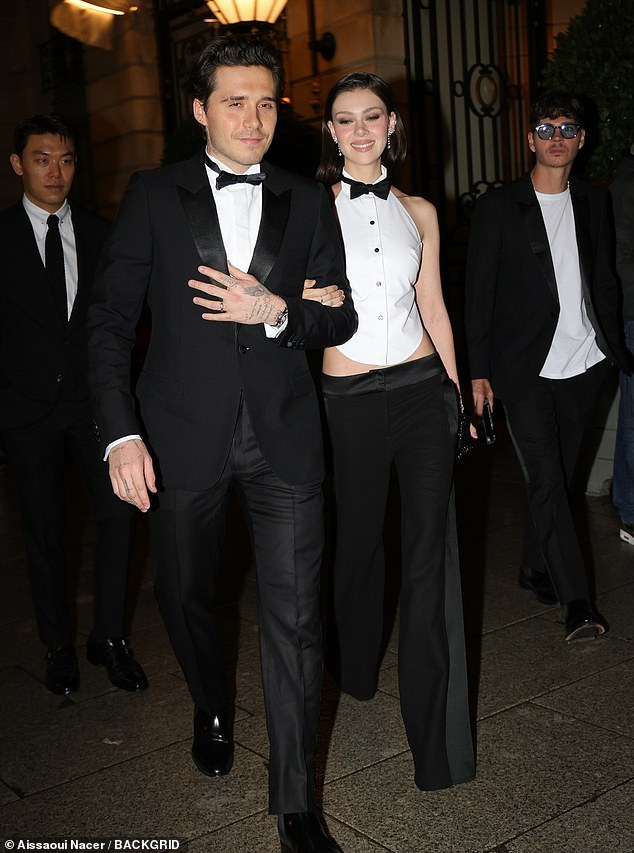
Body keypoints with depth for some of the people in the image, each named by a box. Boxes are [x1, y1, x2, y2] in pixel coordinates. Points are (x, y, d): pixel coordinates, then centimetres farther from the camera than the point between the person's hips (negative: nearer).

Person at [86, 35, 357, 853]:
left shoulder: (306, 202, 8)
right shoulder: (153, 195, 2)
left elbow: (340, 318, 9)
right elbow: (110, 317, -1)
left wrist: (276, 311, -12)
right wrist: (120, 432, -10)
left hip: (283, 434, 1)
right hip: (182, 436, 0)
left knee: (294, 616, 0)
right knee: (185, 595, 16)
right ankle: (211, 710, 49)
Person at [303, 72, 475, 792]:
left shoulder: (419, 212, 10)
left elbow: (432, 306, 14)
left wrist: (457, 388, 13)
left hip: (423, 389, 2)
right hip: (350, 399, -2)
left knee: (431, 549, -1)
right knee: (359, 538, 12)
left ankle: (437, 733, 8)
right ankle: (357, 670, 40)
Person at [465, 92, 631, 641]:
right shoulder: (499, 208, -2)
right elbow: (478, 293, -3)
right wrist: (478, 371, -6)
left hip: (583, 366, 4)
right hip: (526, 369, -4)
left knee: (560, 478, 11)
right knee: (546, 481, -7)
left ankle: (536, 570, 30)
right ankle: (576, 601, -3)